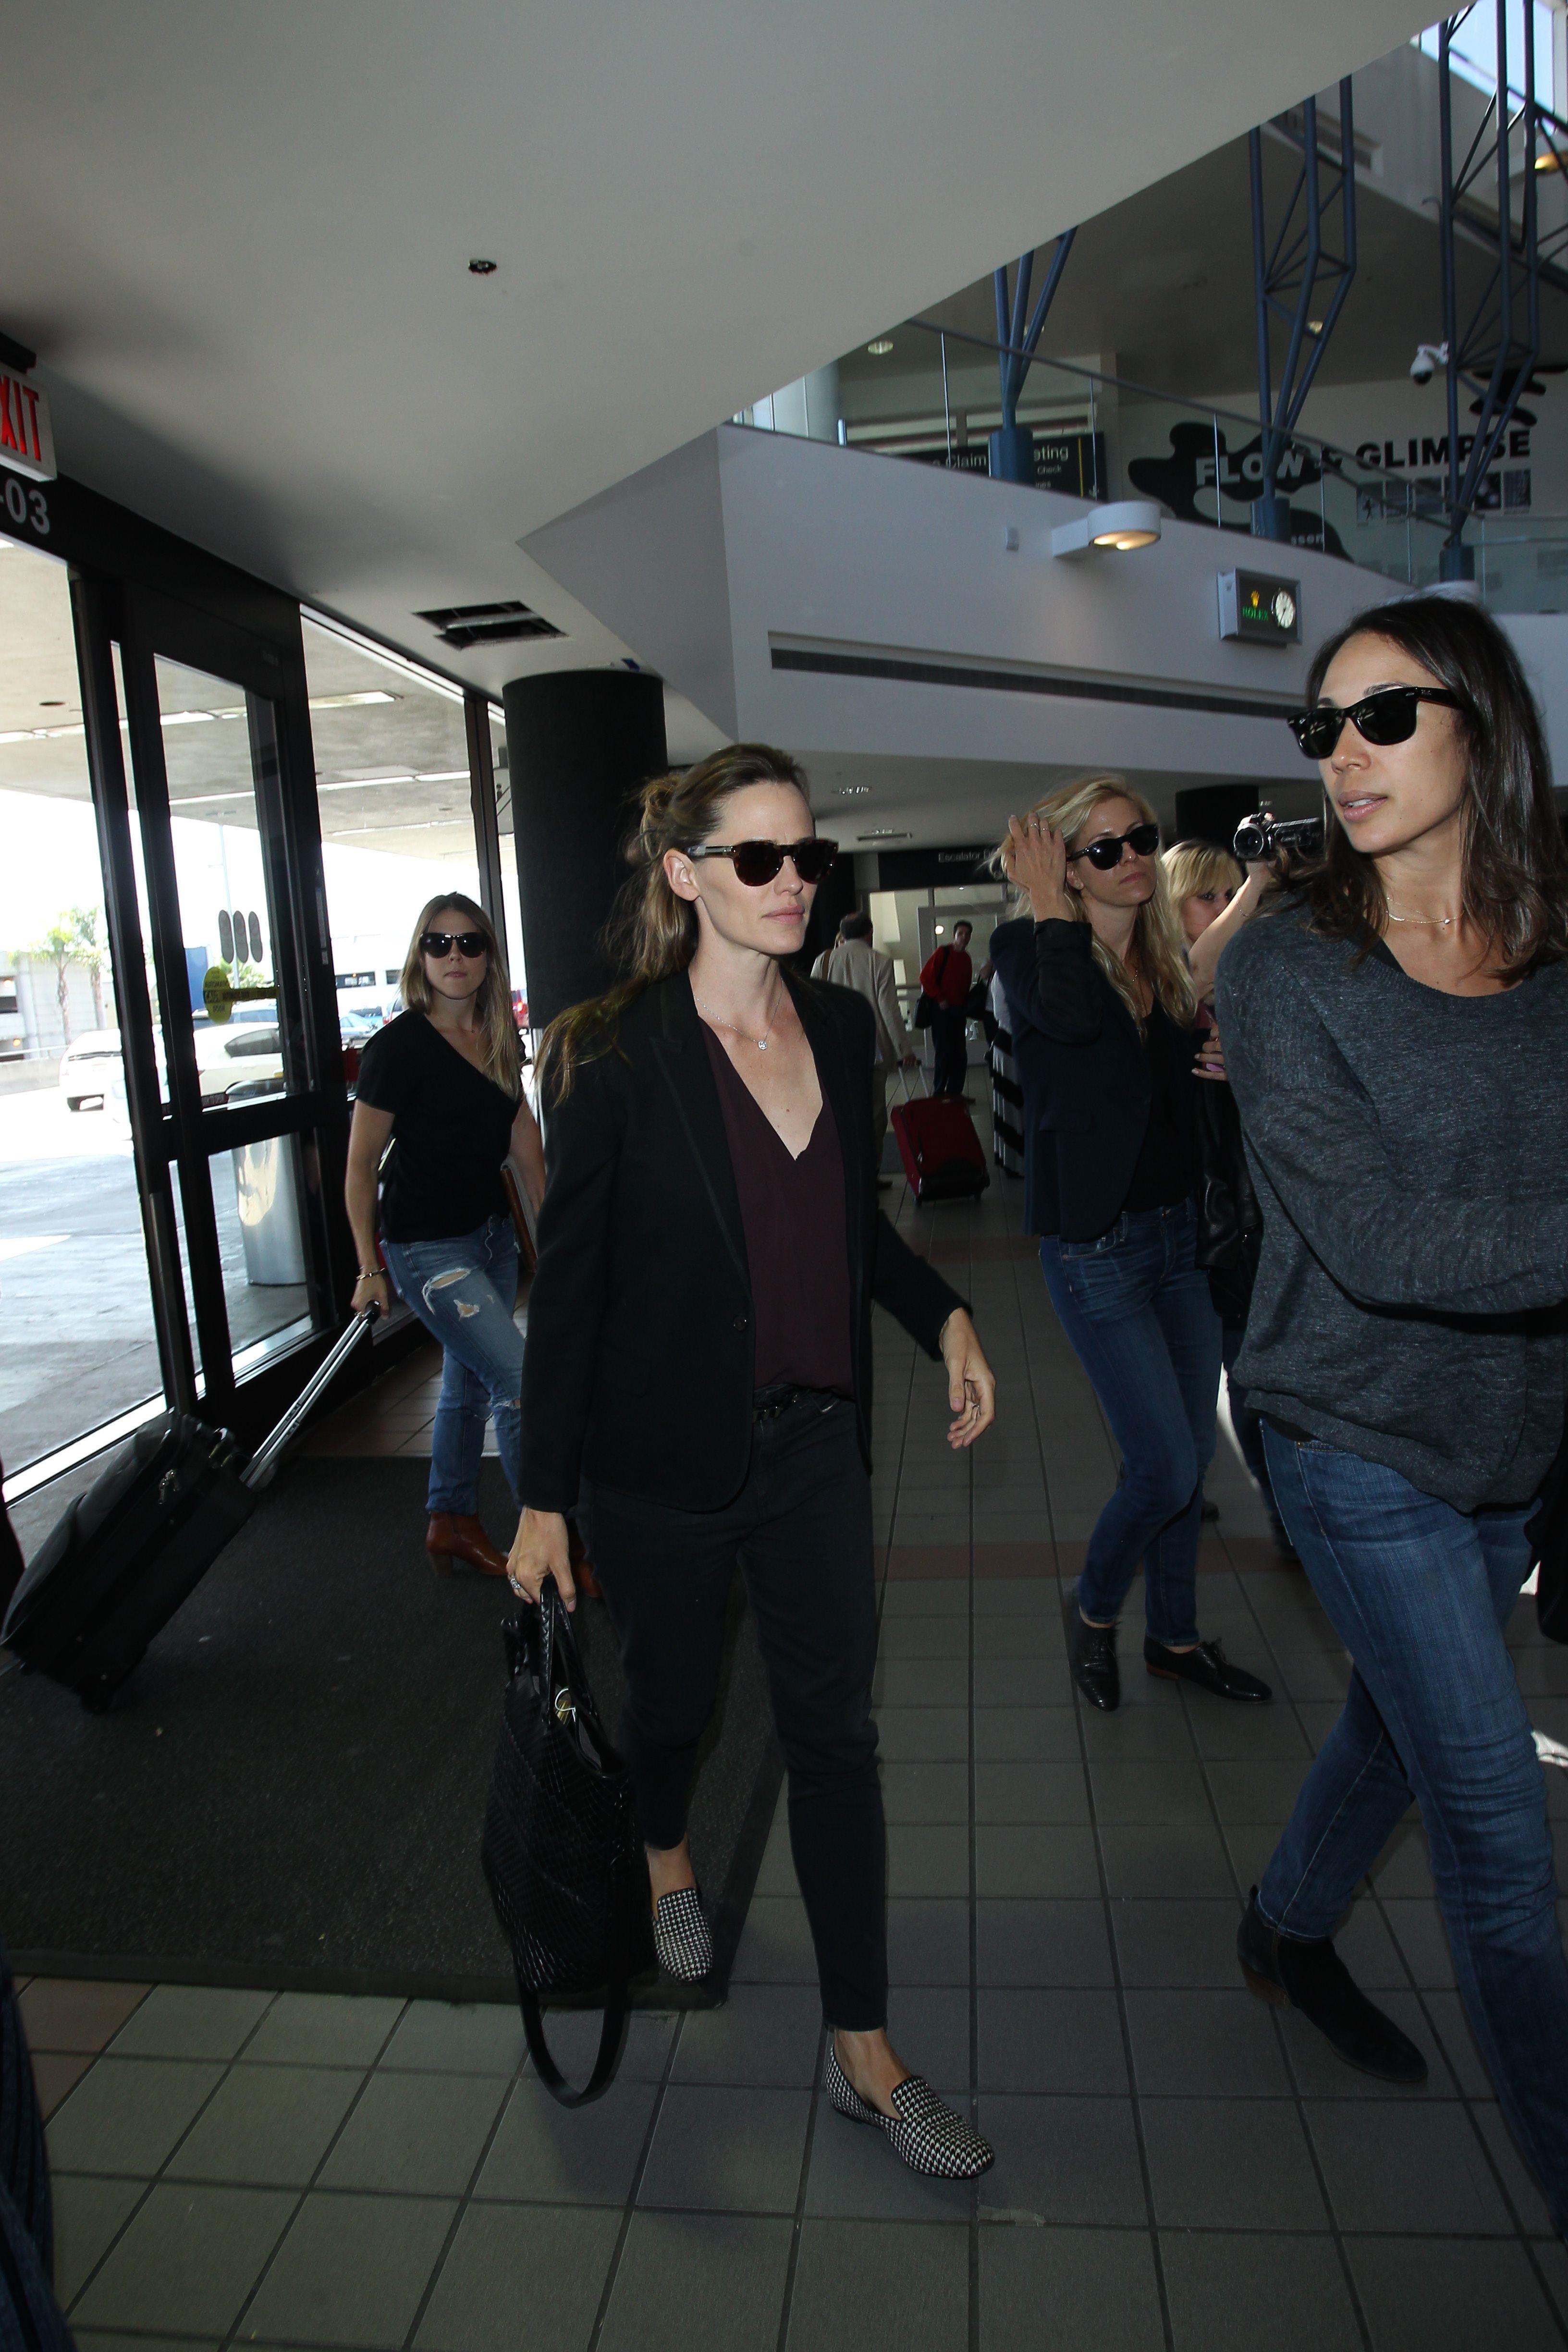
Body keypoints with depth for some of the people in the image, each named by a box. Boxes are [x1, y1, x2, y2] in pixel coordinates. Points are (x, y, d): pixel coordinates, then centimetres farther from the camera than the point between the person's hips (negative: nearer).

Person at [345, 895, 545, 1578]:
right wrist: (370, 1269, -9)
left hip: (493, 1235, 7)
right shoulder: (399, 1046, -14)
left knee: (470, 1385, 17)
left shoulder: (500, 1039, 5)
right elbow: (361, 1164, -10)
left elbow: (522, 1136, 14)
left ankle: (453, 1523, 34)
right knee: (521, 1381, -11)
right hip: (427, 1246, -7)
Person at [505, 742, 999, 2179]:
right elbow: (569, 1285, -11)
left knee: (836, 1733, 9)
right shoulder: (613, 1058, -14)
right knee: (676, 1691, 20)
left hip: (814, 1442, 4)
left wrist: (944, 1316, -2)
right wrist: (544, 1500, -9)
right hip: (664, 1457, -3)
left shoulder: (841, 1026, 1)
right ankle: (665, 1856, 56)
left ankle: (864, 2053, 26)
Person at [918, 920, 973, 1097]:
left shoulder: (966, 958, 13)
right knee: (944, 1053, -6)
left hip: (959, 1012, 6)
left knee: (960, 1055, 7)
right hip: (942, 1010, -6)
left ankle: (955, 1094, 16)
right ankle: (939, 1094, 2)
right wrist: (940, 999, -12)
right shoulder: (942, 953, -6)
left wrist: (965, 1005, 10)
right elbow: (925, 977, -11)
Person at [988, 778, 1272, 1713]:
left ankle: (1176, 1636, 35)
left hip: (1183, 1230, 7)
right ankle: (1095, 1614, 22)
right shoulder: (1029, 948, -9)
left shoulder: (1168, 961, 8)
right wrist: (1052, 905, -19)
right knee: (1167, 1468, -6)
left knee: (1191, 1458, 15)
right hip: (1097, 1245, -7)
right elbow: (1069, 1016, -33)